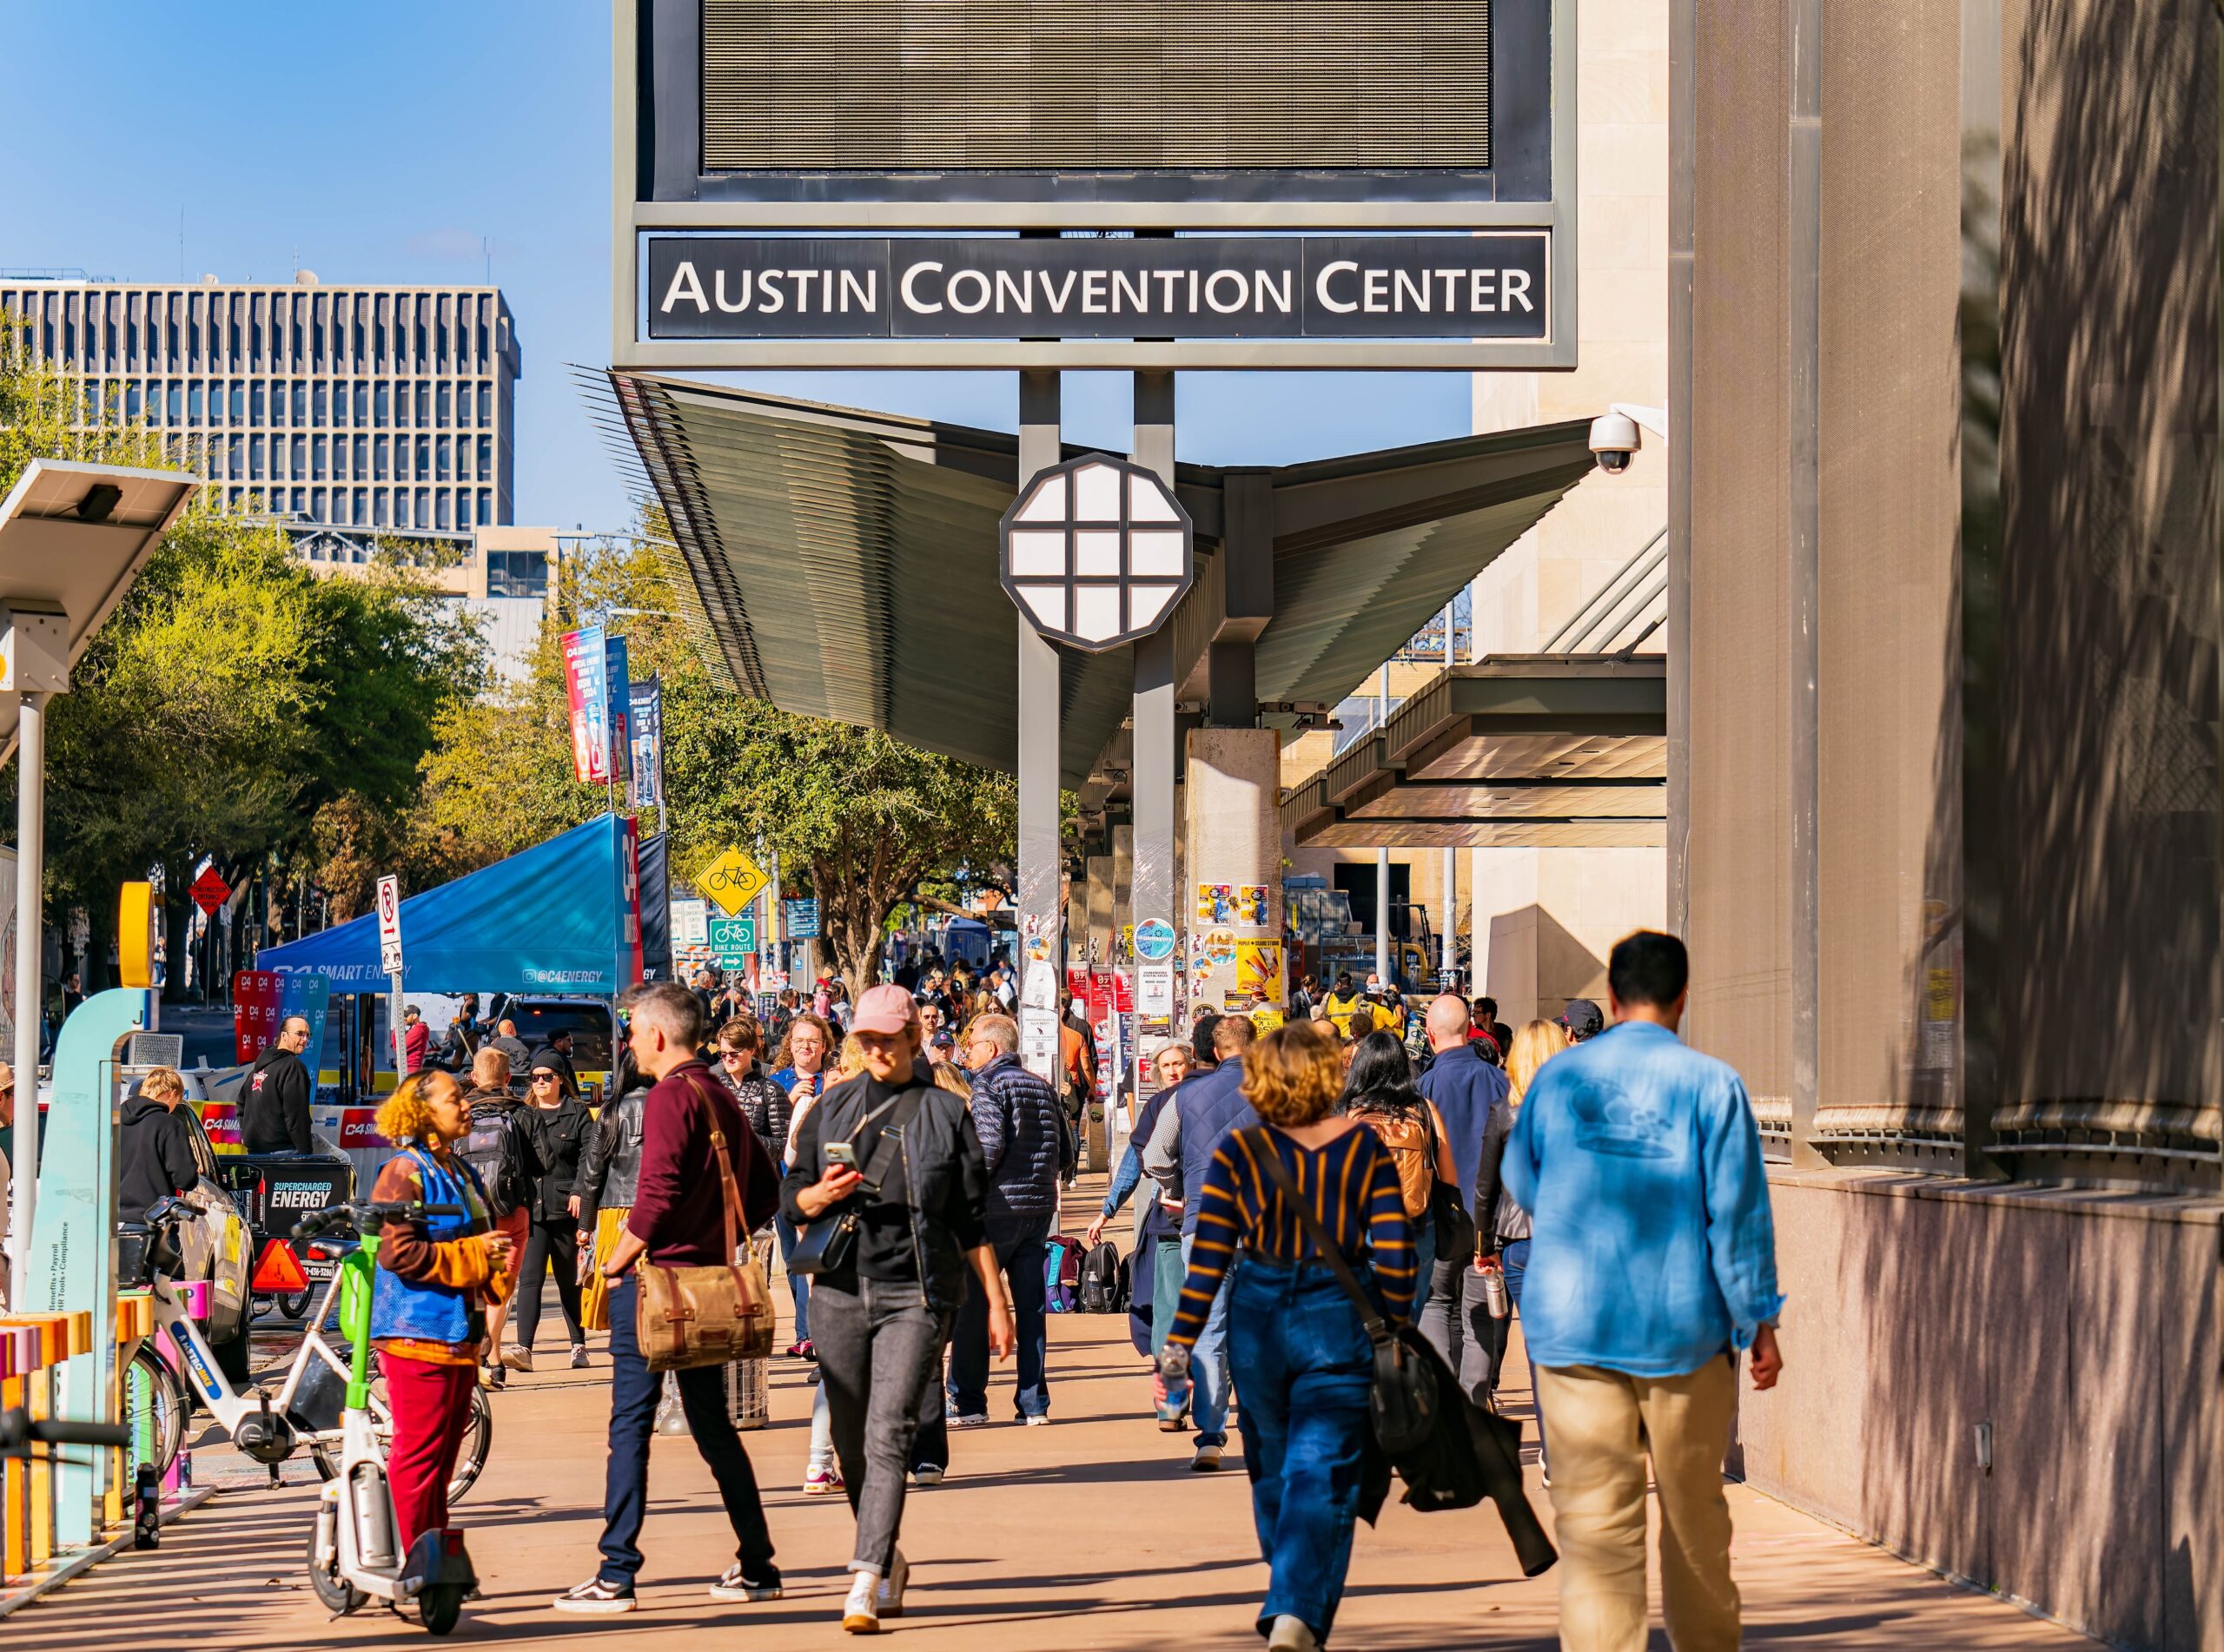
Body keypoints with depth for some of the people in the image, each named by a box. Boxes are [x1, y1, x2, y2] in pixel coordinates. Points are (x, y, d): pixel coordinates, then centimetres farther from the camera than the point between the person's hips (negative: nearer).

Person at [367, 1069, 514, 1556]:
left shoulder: (462, 1173, 18)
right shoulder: (404, 1172, -9)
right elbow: (399, 1252, -19)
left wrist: (494, 1266, 7)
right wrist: (471, 1255, -15)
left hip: (460, 1332, 9)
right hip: (418, 1331, -9)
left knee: (442, 1456, 12)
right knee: (417, 1456, -8)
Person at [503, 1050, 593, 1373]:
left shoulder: (577, 1114, 4)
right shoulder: (522, 1117, 13)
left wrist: (580, 1192, -14)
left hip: (566, 1207, -1)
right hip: (532, 1209, 2)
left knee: (569, 1281, 9)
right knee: (530, 1277, -11)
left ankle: (579, 1346, 21)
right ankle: (524, 1349, -19)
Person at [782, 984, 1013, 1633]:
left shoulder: (946, 1114, 6)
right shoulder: (833, 1109, 12)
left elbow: (972, 1218, 8)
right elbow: (791, 1197, 11)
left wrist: (996, 1303, 6)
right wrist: (820, 1195, -12)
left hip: (916, 1293, -3)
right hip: (841, 1288, 3)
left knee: (888, 1437, -14)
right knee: (851, 1444, 7)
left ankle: (866, 1582, -19)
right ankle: (889, 1562, 26)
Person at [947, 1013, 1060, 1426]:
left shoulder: (988, 1085, -8)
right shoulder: (1043, 1087, 13)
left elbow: (990, 1144, -19)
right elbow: (1058, 1149, 12)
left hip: (997, 1208, -6)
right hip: (1040, 1206, 6)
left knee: (971, 1306, 1)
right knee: (1031, 1306, 8)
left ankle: (968, 1403, 2)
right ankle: (1034, 1403, 7)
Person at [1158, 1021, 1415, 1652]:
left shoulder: (1237, 1150, -3)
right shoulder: (1364, 1147, -2)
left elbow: (1208, 1258, -5)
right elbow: (1395, 1253, -3)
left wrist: (1180, 1342, -1)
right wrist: (1394, 1330, 7)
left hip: (1258, 1321, 1)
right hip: (1339, 1320, -1)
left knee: (1273, 1472, 18)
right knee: (1322, 1475, -2)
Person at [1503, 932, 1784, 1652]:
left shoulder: (1557, 1077, 1)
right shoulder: (1711, 1083, -6)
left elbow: (1521, 1186, 15)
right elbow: (1738, 1211, -7)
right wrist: (1757, 1320, 0)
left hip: (1572, 1325, 1)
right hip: (1683, 1326, -1)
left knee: (1592, 1520, 0)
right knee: (1695, 1512, 15)